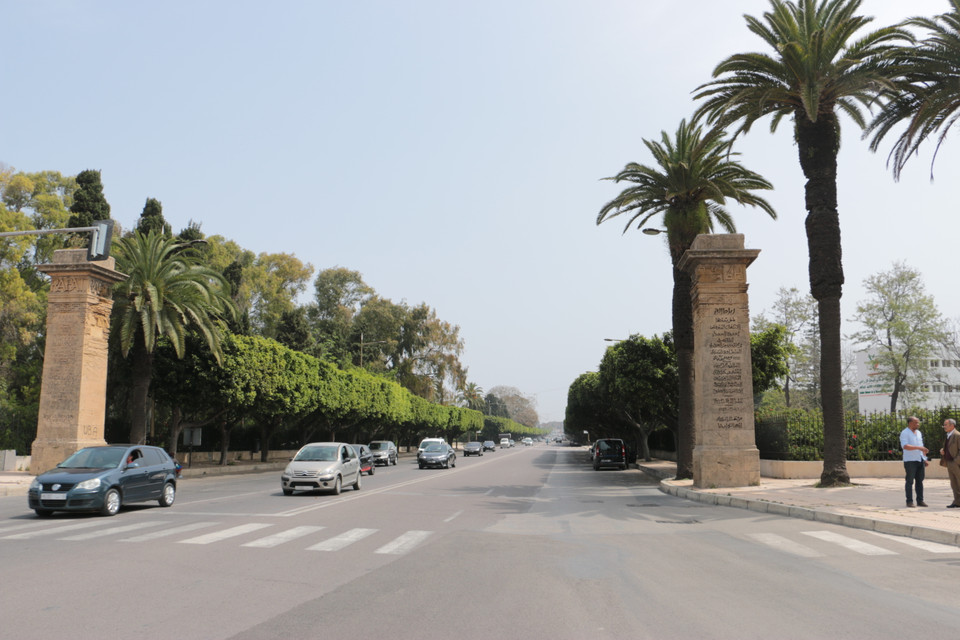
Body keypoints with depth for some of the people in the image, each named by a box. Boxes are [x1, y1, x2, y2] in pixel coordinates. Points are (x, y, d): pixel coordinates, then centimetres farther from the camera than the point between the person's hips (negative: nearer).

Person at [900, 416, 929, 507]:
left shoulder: (919, 433, 16)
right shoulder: (904, 433, -9)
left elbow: (922, 447, 22)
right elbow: (905, 446, -22)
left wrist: (925, 459, 17)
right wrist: (918, 447, -29)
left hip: (920, 460, 7)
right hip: (910, 461, -7)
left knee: (920, 481, 7)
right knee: (910, 481, -3)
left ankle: (920, 500, 13)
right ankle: (909, 501, 1)